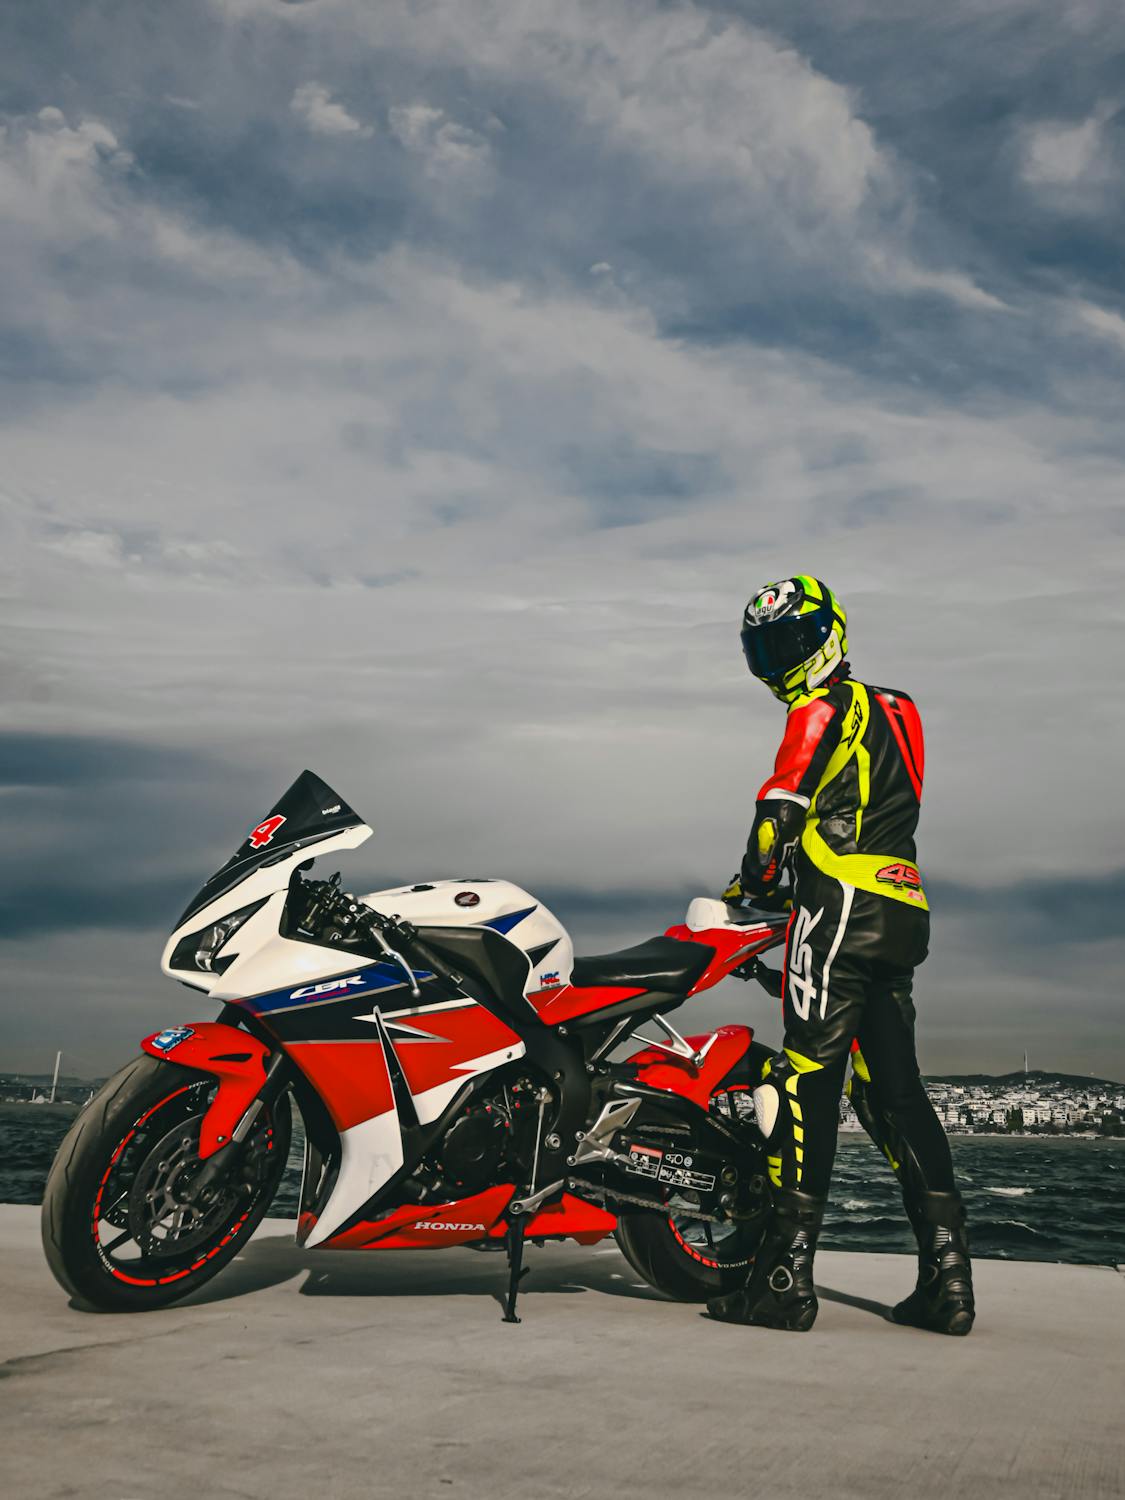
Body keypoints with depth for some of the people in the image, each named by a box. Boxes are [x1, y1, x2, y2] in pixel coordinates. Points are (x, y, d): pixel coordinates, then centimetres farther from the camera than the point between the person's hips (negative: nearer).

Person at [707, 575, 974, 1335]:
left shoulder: (823, 709, -2)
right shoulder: (892, 710, 25)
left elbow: (783, 805, -10)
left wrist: (751, 881, 4)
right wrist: (782, 875, 21)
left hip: (841, 908, -9)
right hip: (902, 916, 9)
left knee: (807, 1080, -10)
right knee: (893, 1089, 8)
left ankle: (787, 1274, -11)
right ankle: (948, 1276, 6)